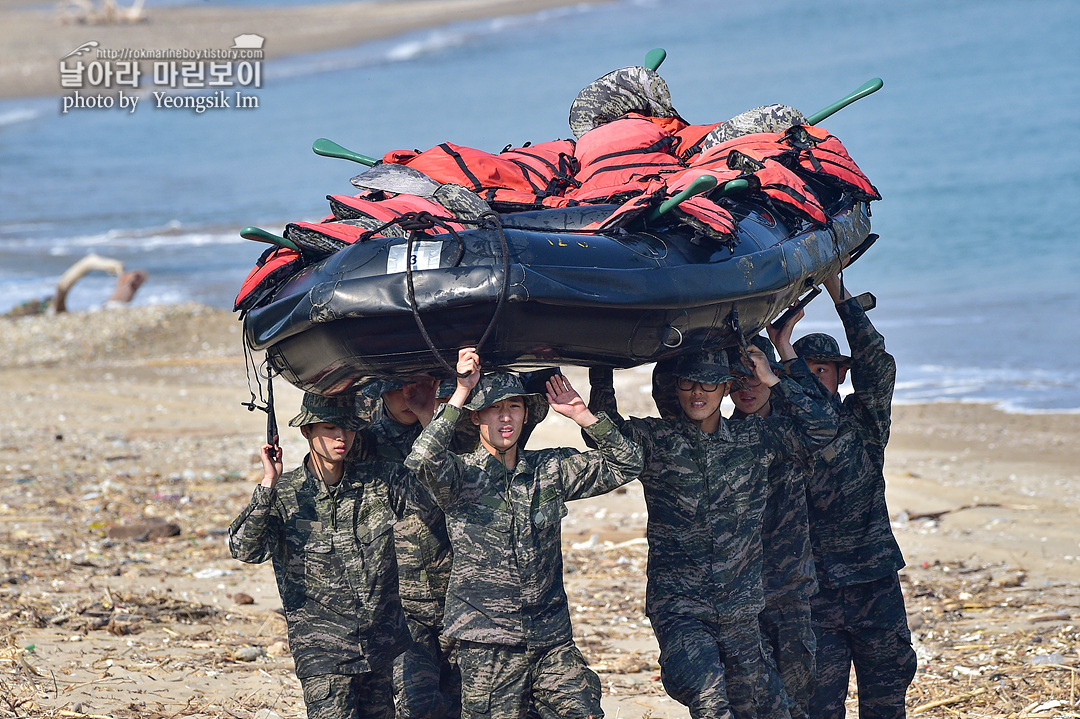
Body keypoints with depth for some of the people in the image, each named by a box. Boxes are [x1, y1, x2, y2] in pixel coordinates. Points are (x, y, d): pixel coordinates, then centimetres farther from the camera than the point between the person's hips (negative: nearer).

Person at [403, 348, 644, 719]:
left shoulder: (552, 469, 9)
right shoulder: (461, 475, -2)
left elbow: (625, 464, 11)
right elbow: (422, 461, -24)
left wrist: (582, 415, 0)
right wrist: (460, 395, -21)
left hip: (553, 641, 3)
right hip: (487, 642, -3)